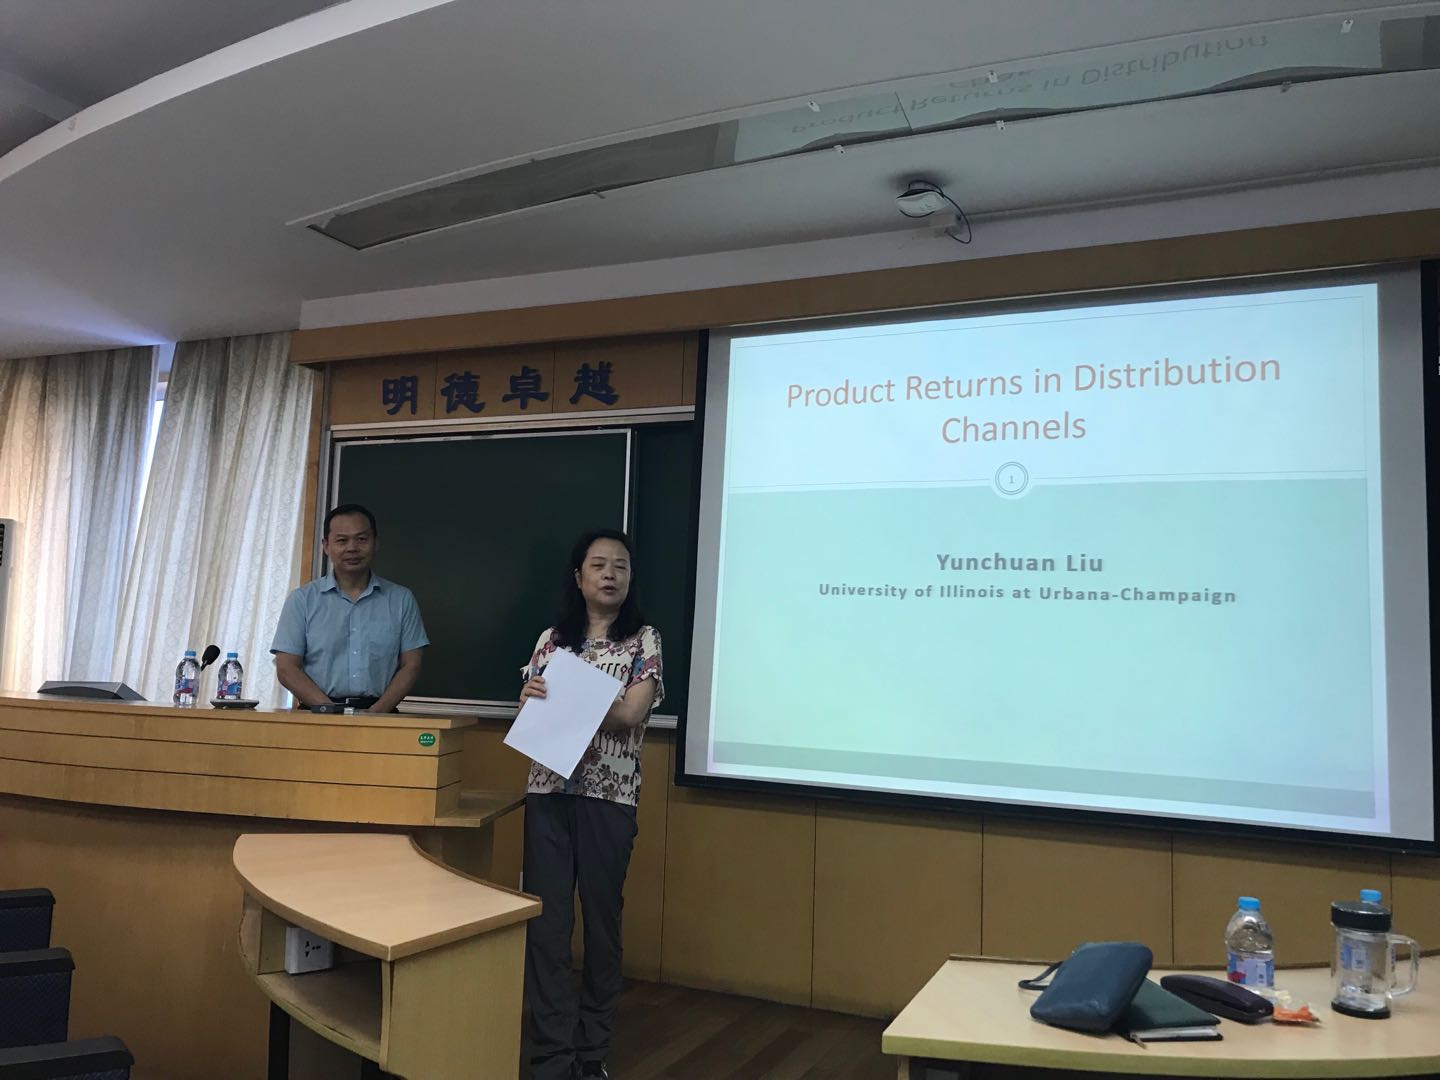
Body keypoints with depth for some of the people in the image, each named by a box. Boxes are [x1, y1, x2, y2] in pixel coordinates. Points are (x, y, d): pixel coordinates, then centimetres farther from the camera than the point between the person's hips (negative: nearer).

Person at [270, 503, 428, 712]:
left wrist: (378, 711, -6)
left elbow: (411, 666, 9)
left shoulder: (401, 599, 12)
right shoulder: (302, 600, 10)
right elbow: (286, 668, 5)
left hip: (380, 716, 0)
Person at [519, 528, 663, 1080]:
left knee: (601, 920, 6)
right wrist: (530, 700, -12)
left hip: (609, 796, -2)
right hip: (547, 790, 3)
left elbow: (630, 714, -11)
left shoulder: (643, 640, 1)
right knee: (545, 920, 0)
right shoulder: (552, 639, 11)